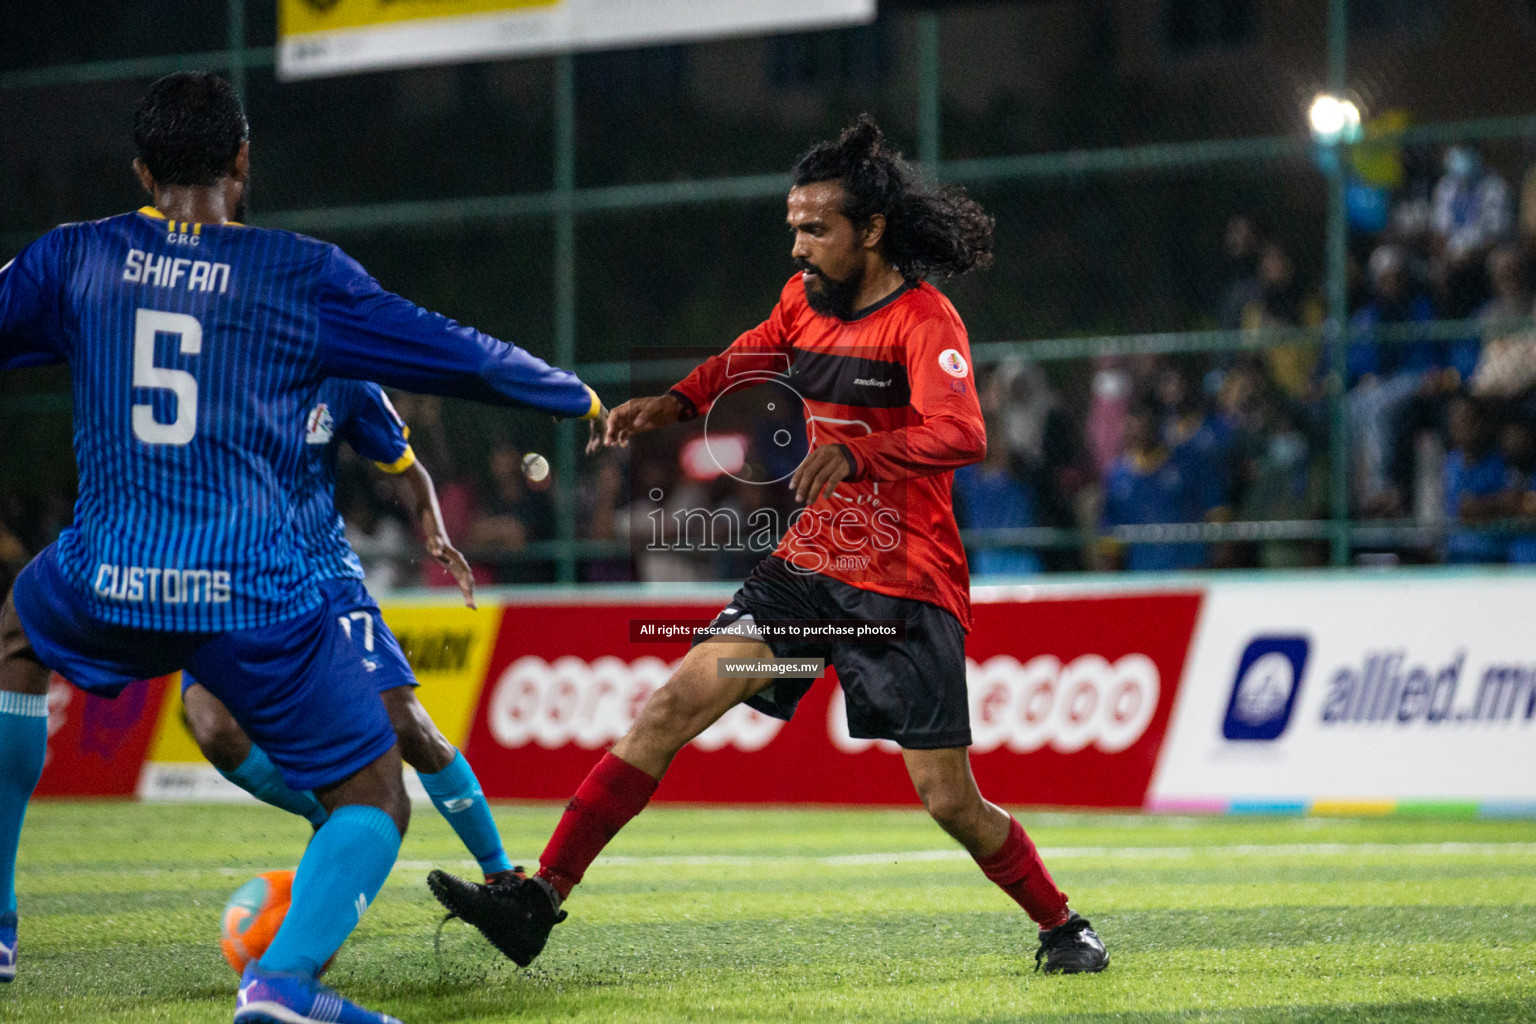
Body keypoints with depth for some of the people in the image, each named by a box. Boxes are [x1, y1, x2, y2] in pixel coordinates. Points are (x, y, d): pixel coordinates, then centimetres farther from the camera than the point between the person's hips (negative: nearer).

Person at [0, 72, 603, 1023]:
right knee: (375, 801, 10)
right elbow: (457, 355, 10)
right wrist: (576, 395, 28)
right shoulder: (304, 274, 4)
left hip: (105, 585, 3)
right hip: (257, 598, -2)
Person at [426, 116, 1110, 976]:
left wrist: (857, 454, -46)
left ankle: (1061, 926, 22)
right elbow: (748, 359, 28)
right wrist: (675, 403, 9)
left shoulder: (924, 319, -15)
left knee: (950, 800, -5)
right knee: (677, 703, -10)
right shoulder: (806, 299, 7)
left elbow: (962, 435, -31)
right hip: (809, 566, 6)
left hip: (907, 589, -6)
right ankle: (541, 899, -12)